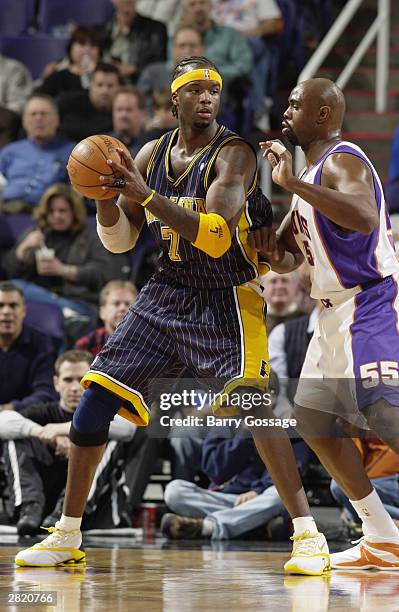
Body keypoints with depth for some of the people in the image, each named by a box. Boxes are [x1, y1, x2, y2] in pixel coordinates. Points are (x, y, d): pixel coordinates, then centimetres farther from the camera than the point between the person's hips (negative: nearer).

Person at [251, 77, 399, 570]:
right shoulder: (310, 175, 18)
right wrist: (272, 253, 0)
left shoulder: (341, 161, -13)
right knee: (313, 420, 10)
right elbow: (286, 259, 24)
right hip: (337, 312, 11)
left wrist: (293, 184, -33)